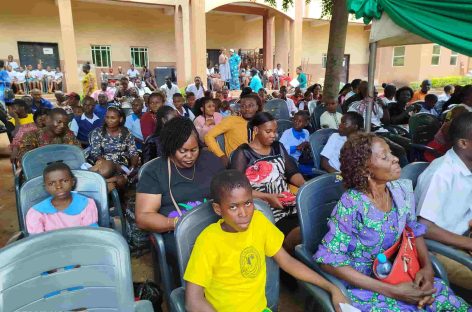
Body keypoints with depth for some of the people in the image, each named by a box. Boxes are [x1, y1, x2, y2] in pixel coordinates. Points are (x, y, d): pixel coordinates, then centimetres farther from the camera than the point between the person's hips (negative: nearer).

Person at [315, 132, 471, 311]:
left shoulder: (401, 191, -7)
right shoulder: (352, 204, -25)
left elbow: (414, 231, 10)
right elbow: (329, 260, -23)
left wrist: (427, 267, -8)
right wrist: (391, 291, -23)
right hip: (360, 284, -5)